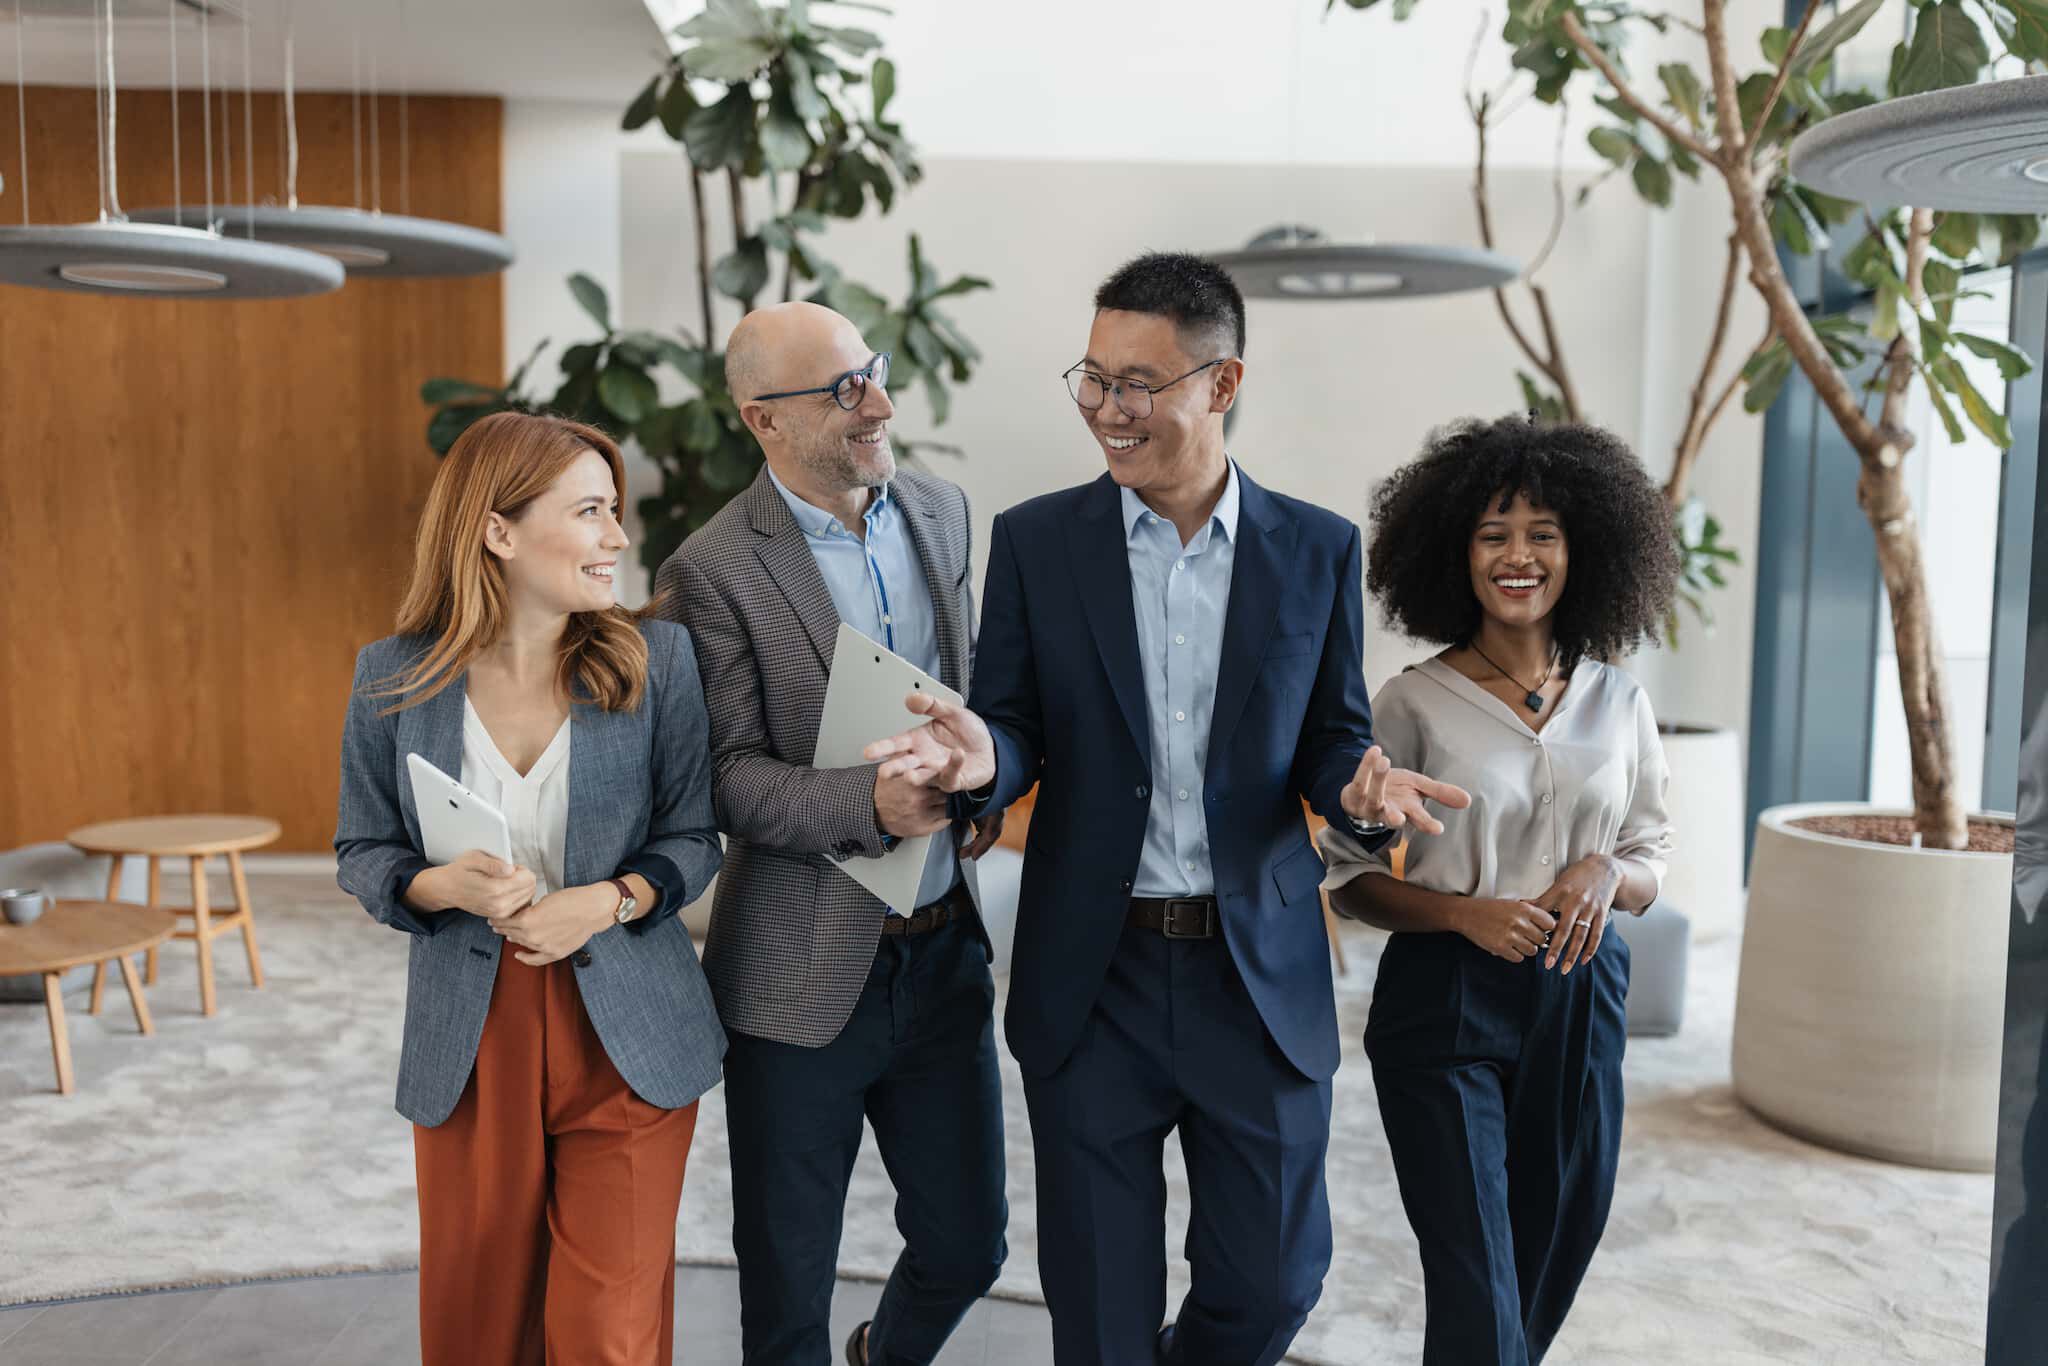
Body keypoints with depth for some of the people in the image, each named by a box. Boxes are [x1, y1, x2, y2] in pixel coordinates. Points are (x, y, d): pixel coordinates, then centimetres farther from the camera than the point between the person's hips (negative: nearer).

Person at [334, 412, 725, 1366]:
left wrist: (609, 901, -18)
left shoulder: (657, 659, -5)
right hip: (470, 1043, 1)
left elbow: (692, 837, 1)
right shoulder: (392, 679, -3)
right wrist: (446, 887, -17)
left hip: (627, 1039, -1)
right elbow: (362, 854, 4)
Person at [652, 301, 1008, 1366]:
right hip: (805, 972, -5)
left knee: (966, 1246, 17)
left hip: (945, 949, 5)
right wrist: (869, 804, -30)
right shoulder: (713, 570, -14)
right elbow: (729, 776, -15)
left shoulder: (941, 511, 4)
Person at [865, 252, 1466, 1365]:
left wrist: (1359, 783, -19)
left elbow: (1328, 736, 4)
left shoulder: (1317, 549, 0)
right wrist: (981, 755, -23)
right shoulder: (1036, 540, -1)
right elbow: (1016, 734, 0)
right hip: (1093, 973, 0)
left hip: (1261, 973, 1)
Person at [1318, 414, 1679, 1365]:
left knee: (1551, 1266, 18)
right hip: (1443, 1005, -4)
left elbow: (1651, 867, 12)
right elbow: (1348, 877, -4)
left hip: (1577, 1001, 4)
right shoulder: (1415, 703, -7)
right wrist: (1464, 912, -20)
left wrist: (1605, 874, -11)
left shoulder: (1617, 701, 4)